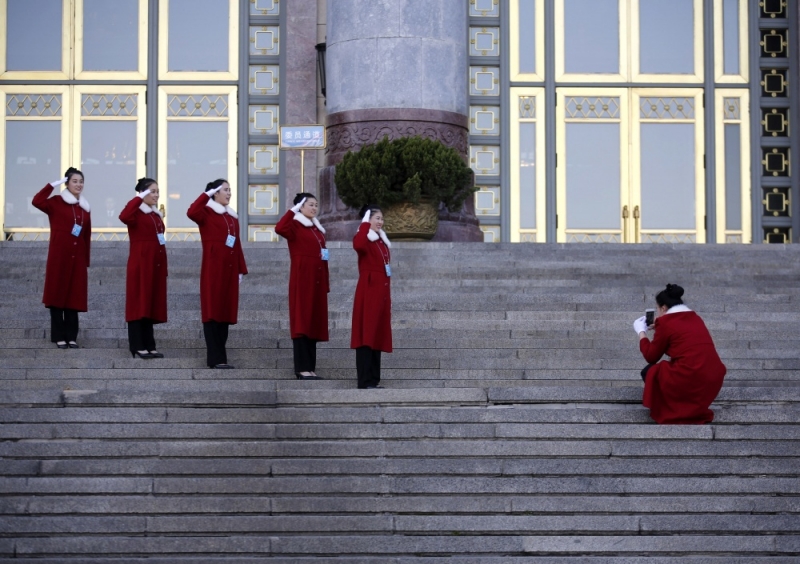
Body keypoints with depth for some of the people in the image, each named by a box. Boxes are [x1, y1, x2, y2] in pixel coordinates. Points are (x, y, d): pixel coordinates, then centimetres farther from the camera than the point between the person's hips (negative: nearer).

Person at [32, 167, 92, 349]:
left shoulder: (85, 207, 13)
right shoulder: (56, 201, -1)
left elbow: (87, 236, 14)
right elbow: (37, 202, -22)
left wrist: (87, 261, 11)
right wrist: (54, 184, -19)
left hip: (78, 257, 5)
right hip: (59, 255, -4)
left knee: (74, 296, 5)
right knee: (57, 294, -1)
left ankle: (71, 336, 10)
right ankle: (59, 336, 3)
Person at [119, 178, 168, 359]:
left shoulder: (156, 214, 17)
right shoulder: (136, 213, -7)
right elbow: (124, 217, -31)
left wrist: (164, 268, 16)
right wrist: (139, 198, -26)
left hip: (156, 264, 8)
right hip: (140, 264, -8)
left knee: (151, 305, 9)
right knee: (139, 304, -4)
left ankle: (149, 346, 12)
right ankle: (138, 347, -2)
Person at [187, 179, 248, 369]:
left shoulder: (233, 217, 18)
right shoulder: (207, 212, -3)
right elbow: (191, 212, -26)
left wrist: (241, 270, 12)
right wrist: (207, 194, -19)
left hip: (229, 269, 7)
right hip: (213, 269, -7)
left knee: (225, 311, 8)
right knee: (213, 311, -5)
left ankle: (217, 356, 13)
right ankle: (216, 358, -6)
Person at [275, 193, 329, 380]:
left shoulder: (318, 230, 19)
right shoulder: (295, 226, -4)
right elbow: (279, 229, -27)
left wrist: (326, 283, 14)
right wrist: (293, 210, -18)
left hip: (317, 280, 8)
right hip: (302, 280, -8)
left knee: (315, 322, 7)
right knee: (302, 321, -7)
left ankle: (310, 367, 11)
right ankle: (302, 368, -7)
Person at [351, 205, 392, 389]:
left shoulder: (382, 242, 19)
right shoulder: (365, 240, -7)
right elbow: (357, 245, -34)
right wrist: (365, 224, -23)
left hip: (381, 291, 9)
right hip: (368, 291, -9)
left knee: (378, 335, 9)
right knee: (366, 334, -9)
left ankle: (374, 379, 12)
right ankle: (365, 381, -10)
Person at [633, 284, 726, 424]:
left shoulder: (666, 322, -2)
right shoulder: (695, 318, 18)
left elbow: (651, 357, 7)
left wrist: (641, 332, 20)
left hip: (689, 381, -7)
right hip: (714, 380, 7)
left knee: (649, 372, 16)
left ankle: (680, 412, 4)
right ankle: (697, 410, 16)